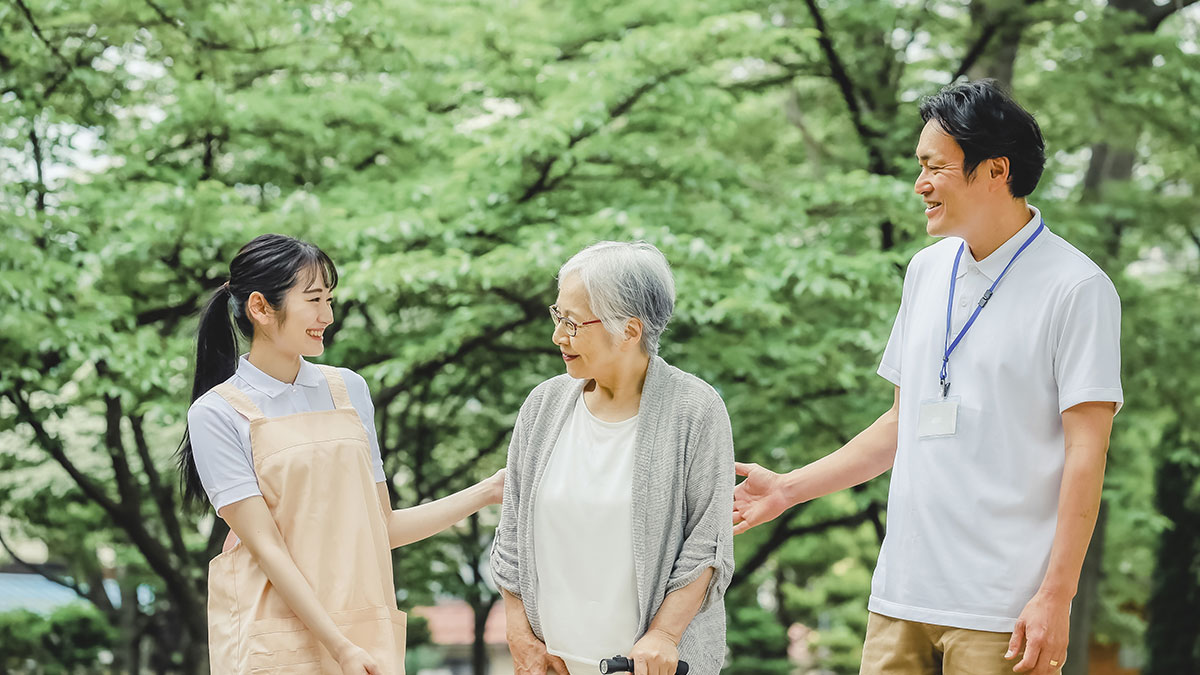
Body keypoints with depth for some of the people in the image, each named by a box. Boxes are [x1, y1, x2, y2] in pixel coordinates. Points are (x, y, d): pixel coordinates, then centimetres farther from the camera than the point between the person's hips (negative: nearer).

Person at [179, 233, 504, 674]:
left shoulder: (348, 389, 10)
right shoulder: (217, 414, -4)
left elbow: (380, 528, 13)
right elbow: (265, 545, -11)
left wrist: (486, 492, 8)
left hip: (365, 635, 4)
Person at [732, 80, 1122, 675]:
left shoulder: (1076, 288, -6)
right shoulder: (926, 271, 15)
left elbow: (1085, 451, -10)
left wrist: (1055, 596, -16)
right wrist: (788, 488, 19)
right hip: (901, 597, 6)